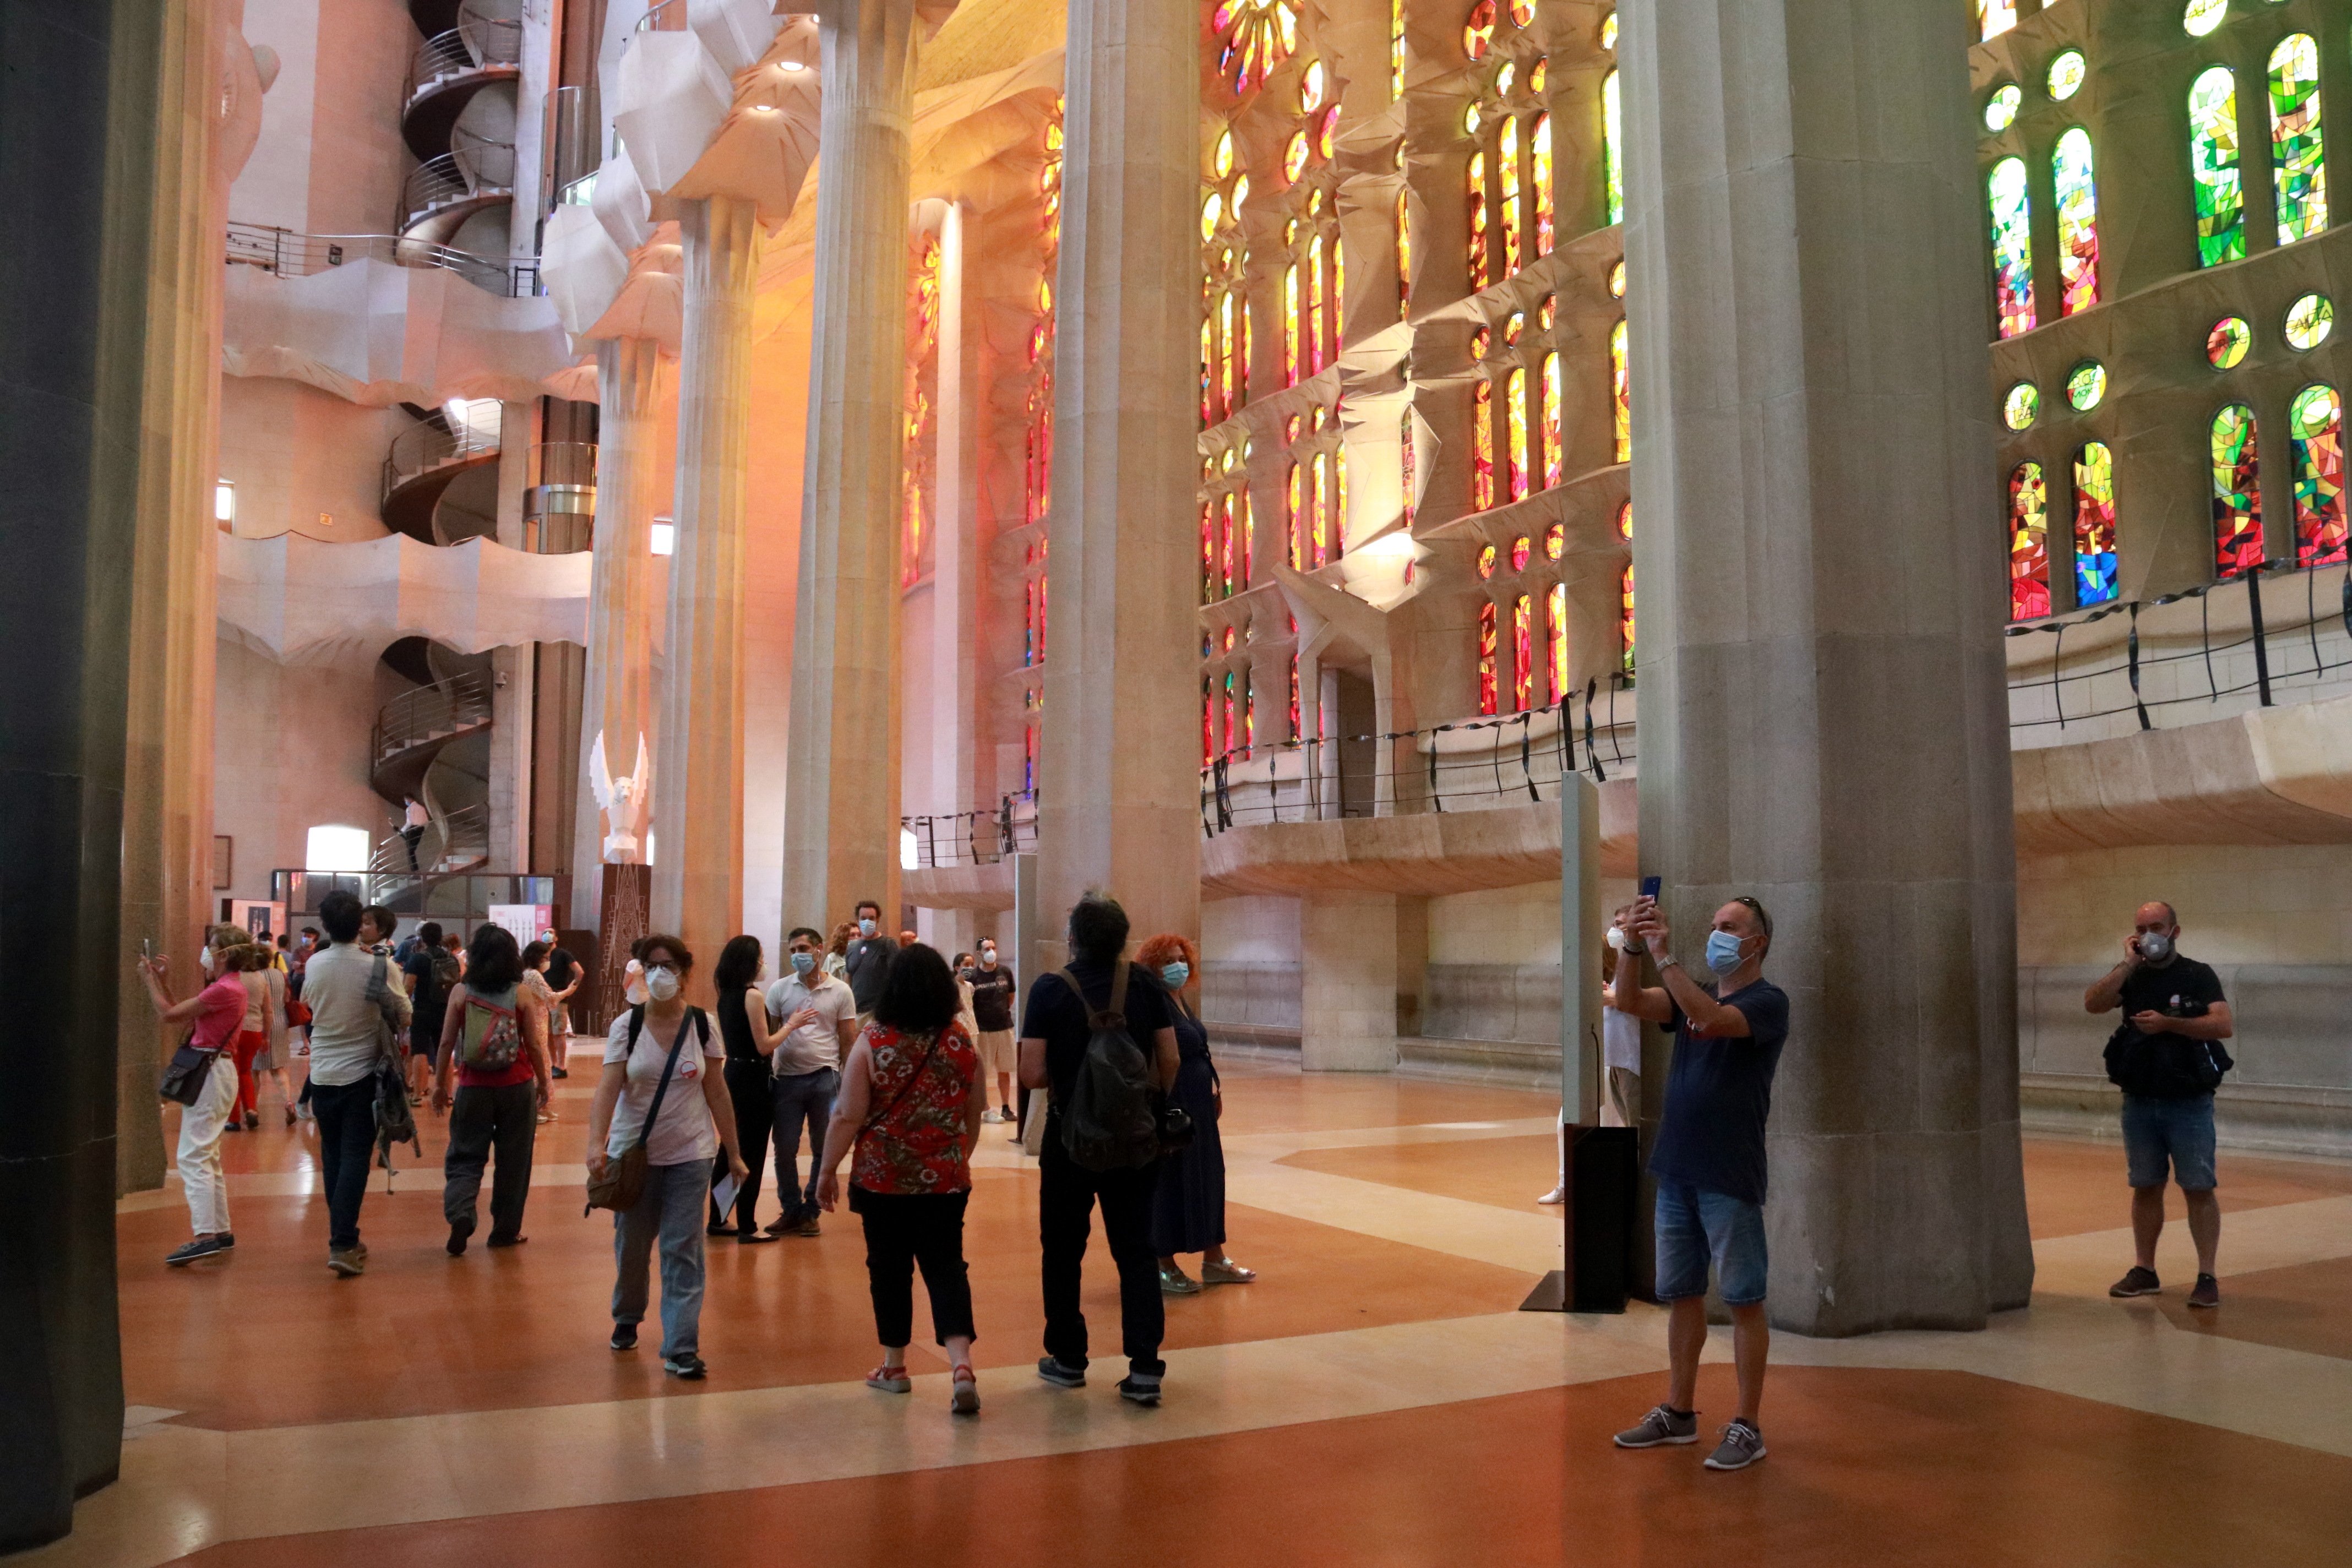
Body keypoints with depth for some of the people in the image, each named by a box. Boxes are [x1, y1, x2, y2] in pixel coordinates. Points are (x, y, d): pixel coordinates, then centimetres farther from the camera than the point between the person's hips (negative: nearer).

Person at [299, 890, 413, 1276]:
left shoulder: (315, 964, -4)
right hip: (361, 1073, -3)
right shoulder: (380, 966, -16)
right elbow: (405, 1015, -5)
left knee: (332, 1156, 15)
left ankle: (343, 1236, 23)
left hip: (322, 1073, 4)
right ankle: (343, 1244, -10)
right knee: (355, 1157, -2)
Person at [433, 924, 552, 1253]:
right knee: (513, 1161, 11)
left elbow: (447, 1043, -1)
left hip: (473, 1087, 0)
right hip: (516, 1087, 0)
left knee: (465, 1156, 10)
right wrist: (543, 1081, 10)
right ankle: (505, 1230, 18)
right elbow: (534, 1045, -3)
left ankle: (460, 1212, -13)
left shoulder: (461, 992, -4)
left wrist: (440, 1084, 11)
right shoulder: (522, 994, -6)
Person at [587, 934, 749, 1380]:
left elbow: (716, 1093, 2)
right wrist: (596, 1142, -30)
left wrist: (734, 1153, 4)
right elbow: (608, 1087, -15)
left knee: (683, 1251, -3)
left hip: (689, 1155, 0)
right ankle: (627, 1319, 41)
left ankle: (681, 1350, 0)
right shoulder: (626, 1026, -6)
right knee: (631, 1244, 14)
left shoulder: (702, 1025, -3)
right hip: (633, 1152, 1)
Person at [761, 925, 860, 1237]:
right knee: (785, 1150, 5)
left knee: (824, 1150, 7)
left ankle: (810, 1211, 20)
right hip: (787, 1078, 1)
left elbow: (849, 1040, 3)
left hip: (825, 1078, -1)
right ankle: (791, 1211, 21)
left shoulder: (840, 991, 0)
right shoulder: (780, 989, 3)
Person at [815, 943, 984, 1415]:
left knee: (889, 1269, 13)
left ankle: (894, 1367, 25)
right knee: (946, 1268, 5)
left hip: (882, 1178, -2)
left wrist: (828, 1169, 2)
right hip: (945, 1179, 2)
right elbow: (974, 1116, 10)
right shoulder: (962, 1042, -1)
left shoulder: (873, 1041, -11)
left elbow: (848, 1116, -11)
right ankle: (961, 1367, -11)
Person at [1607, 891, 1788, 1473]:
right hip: (1676, 1171, 7)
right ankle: (1679, 1413, 24)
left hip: (1731, 1179, -7)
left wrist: (1666, 957, -28)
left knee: (1744, 1300, 2)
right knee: (1681, 1294, 13)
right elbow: (1628, 1001, -1)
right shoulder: (1692, 997, 13)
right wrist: (1633, 945, -15)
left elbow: (1713, 1019, -26)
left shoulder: (1767, 1001, -7)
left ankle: (1748, 1427, 10)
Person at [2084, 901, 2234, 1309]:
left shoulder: (2198, 976, -4)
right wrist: (2128, 964, -13)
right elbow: (2092, 1004, -11)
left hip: (2189, 1102, -4)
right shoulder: (2132, 977, 6)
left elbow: (2224, 1025, -17)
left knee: (2199, 1189, -2)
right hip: (2140, 1102, 4)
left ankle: (2207, 1278, 5)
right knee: (2145, 1187, 11)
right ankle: (2144, 1271, 21)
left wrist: (2167, 1023, -24)